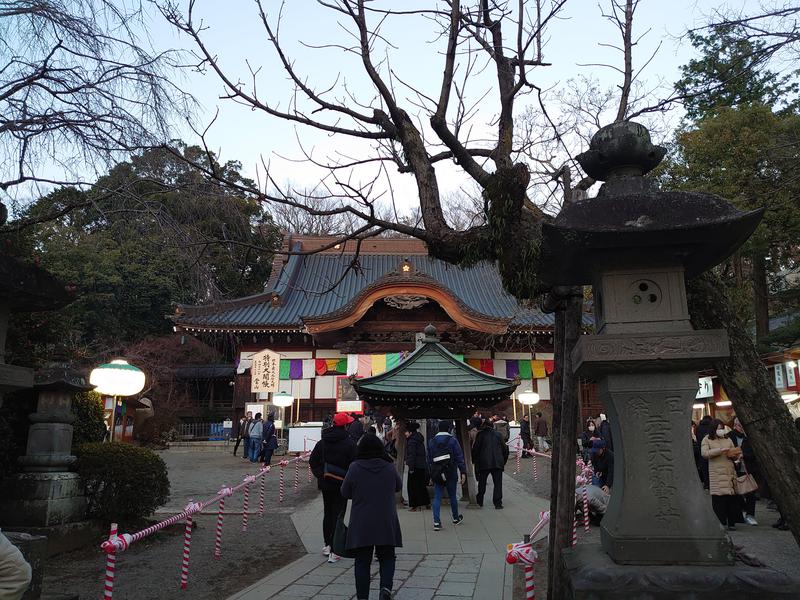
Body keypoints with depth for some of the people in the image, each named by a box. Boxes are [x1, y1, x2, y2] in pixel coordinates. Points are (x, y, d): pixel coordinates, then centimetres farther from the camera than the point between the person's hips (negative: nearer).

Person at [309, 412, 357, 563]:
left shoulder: (322, 442, 0)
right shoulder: (349, 444, -14)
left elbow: (313, 461, 3)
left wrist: (321, 475, 7)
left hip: (325, 484, 4)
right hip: (342, 484, -4)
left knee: (327, 514, 19)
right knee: (338, 516, 0)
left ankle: (327, 545, 26)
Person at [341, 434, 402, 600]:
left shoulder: (355, 467, -8)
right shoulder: (389, 467, -3)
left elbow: (345, 493, 0)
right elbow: (398, 486, 14)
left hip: (361, 524, -1)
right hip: (386, 523, 1)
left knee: (362, 561, 10)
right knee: (386, 558, 13)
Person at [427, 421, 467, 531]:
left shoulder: (431, 442, 5)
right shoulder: (452, 441, -6)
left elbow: (429, 460, 9)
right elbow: (459, 457, -10)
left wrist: (431, 475, 15)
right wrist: (463, 472, -8)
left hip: (437, 475, 2)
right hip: (451, 474, -2)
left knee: (437, 498, 2)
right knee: (453, 496, 14)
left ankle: (436, 522, -7)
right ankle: (456, 518, 30)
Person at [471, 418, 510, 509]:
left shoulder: (481, 435, 1)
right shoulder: (497, 434, 9)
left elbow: (475, 449, -1)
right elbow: (504, 448, 12)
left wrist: (474, 460, 12)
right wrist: (504, 461, 22)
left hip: (484, 463, -1)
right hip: (497, 463, 1)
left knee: (482, 483, 12)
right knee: (498, 483, 4)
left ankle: (479, 502, 20)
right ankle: (498, 503, -2)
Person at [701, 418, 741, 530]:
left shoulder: (728, 439, 19)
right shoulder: (707, 440, 6)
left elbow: (735, 455, 20)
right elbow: (704, 453, -8)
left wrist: (735, 455, -5)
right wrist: (720, 450, -15)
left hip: (730, 472, 4)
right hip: (716, 473, -4)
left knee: (732, 498, -1)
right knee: (718, 498, -6)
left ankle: (731, 523, 9)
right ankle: (721, 523, 1)